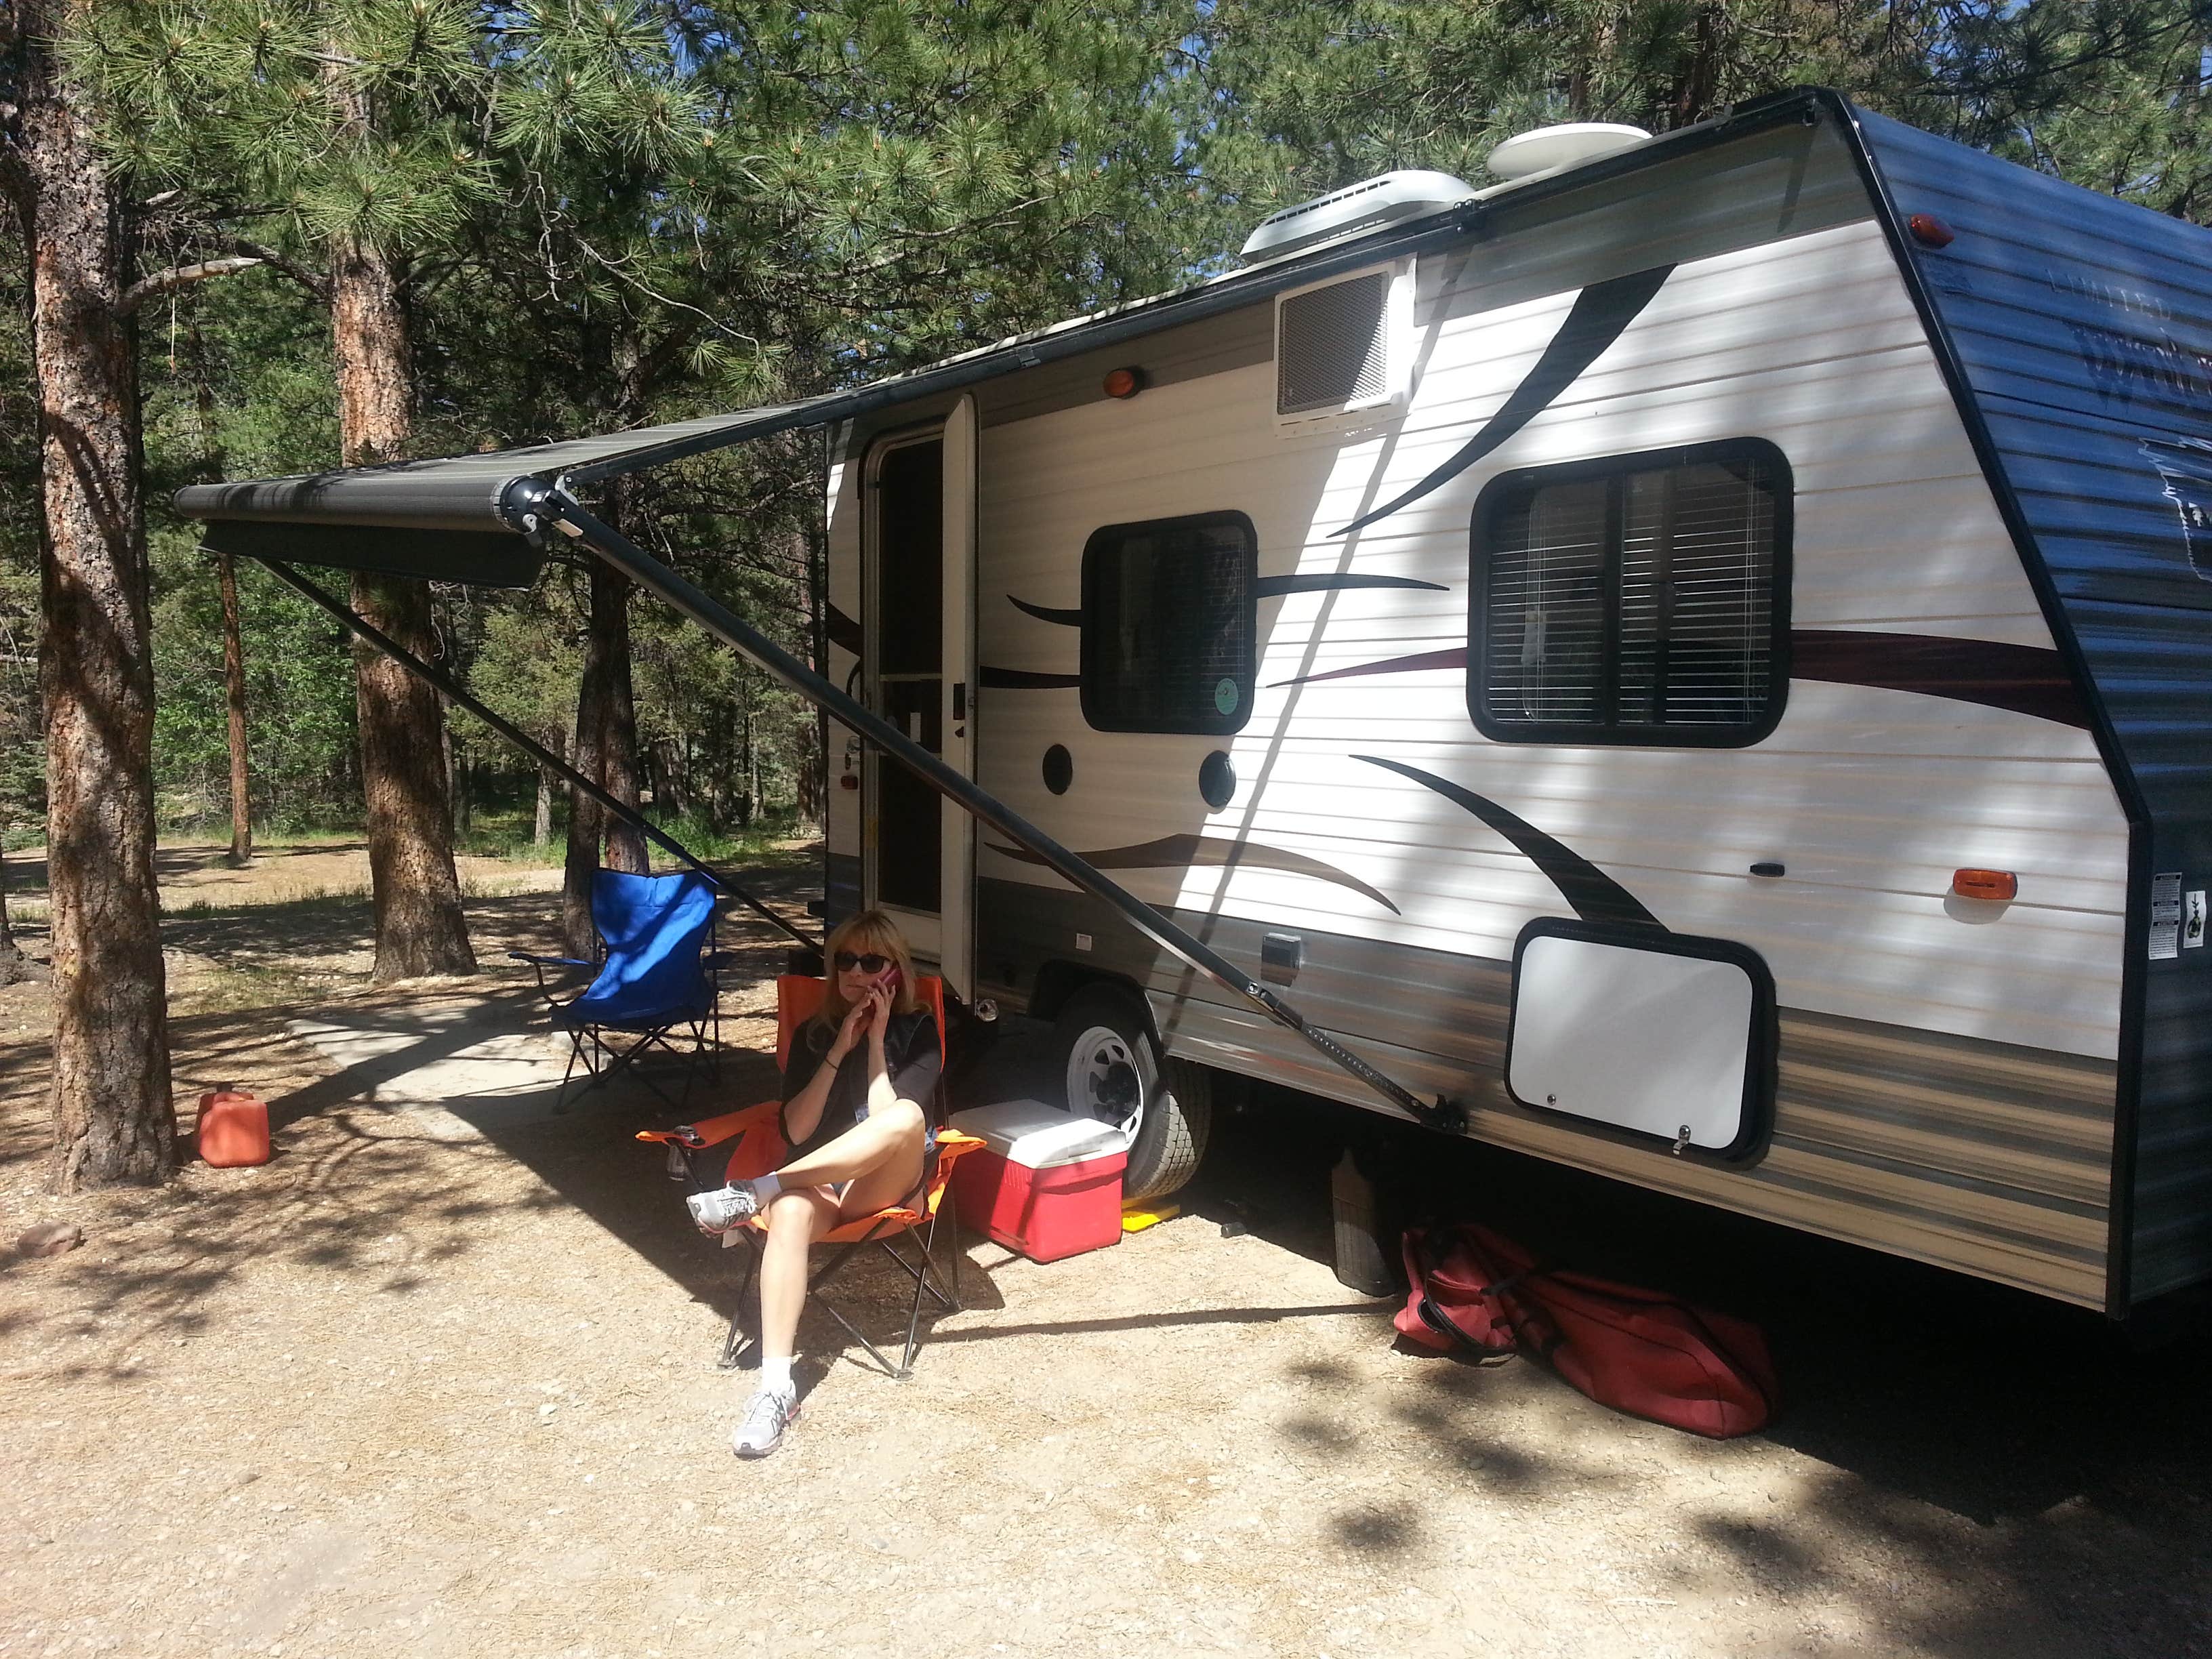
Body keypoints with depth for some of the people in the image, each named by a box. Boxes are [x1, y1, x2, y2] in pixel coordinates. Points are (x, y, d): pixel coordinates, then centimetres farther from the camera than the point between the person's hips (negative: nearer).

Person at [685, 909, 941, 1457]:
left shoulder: (918, 1032, 3)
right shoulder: (813, 1034, 11)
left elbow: (889, 1120, -10)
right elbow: (796, 1130, -2)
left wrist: (876, 1039, -11)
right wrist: (839, 1049, -9)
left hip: (884, 1185, -1)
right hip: (814, 1182, 2)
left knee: (907, 1117, -37)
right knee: (791, 1212, -38)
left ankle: (755, 1193, -34)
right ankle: (776, 1387, -43)